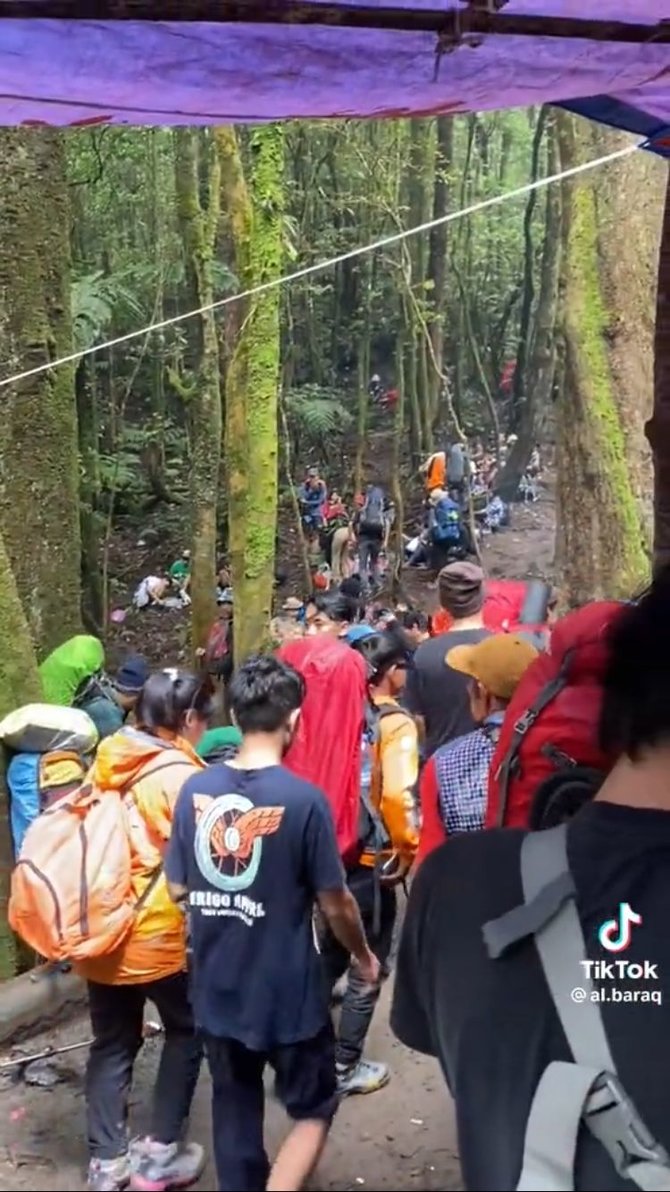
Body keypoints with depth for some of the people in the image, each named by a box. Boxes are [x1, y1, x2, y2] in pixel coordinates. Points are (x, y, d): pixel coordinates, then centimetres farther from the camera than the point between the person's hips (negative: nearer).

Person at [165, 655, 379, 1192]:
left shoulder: (195, 790, -7)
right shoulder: (304, 799, -21)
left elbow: (178, 890, 3)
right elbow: (335, 905, -13)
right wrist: (364, 956, 6)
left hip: (216, 987, 5)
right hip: (287, 990, -4)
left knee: (234, 1108, 22)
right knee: (313, 1109, 16)